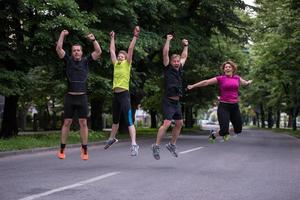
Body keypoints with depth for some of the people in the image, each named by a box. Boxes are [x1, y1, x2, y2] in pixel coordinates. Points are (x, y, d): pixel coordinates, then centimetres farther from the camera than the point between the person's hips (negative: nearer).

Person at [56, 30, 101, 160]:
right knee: (67, 122, 3)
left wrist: (93, 40, -8)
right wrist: (62, 35, -7)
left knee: (83, 123, 1)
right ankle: (62, 150, 9)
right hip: (70, 97, 0)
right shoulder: (68, 60, 5)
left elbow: (98, 52, 1)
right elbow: (58, 49, -4)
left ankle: (84, 150, 5)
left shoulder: (86, 61, 7)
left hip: (82, 97, 0)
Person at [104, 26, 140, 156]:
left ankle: (134, 145, -17)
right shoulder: (116, 64, 14)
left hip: (124, 94, -6)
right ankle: (112, 139, 40)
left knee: (129, 121, -12)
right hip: (116, 94, 6)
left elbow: (131, 49, -6)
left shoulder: (127, 64, 1)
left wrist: (135, 36, -9)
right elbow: (112, 50, 22)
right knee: (115, 120, 23)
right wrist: (112, 38, 27)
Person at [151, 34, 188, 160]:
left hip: (177, 102, 8)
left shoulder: (179, 68, 11)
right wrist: (168, 40, -10)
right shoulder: (168, 68, -5)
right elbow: (165, 53, -14)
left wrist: (185, 46, 28)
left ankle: (172, 145, 27)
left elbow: (184, 57, 28)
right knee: (167, 123, -18)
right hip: (168, 101, -8)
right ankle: (156, 146, -12)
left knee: (179, 123, 14)